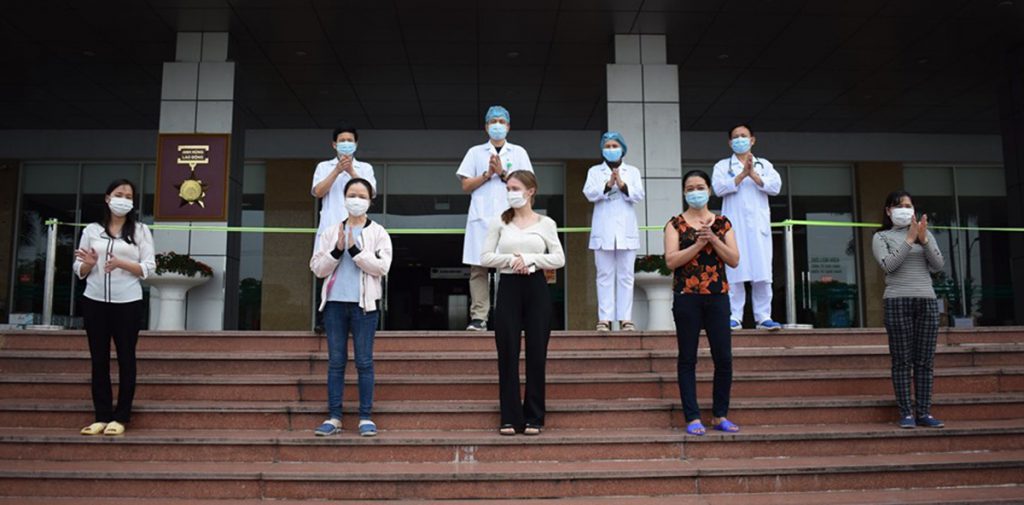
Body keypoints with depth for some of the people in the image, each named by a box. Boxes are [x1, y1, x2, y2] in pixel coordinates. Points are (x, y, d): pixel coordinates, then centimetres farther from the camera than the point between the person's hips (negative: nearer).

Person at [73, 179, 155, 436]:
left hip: (128, 303, -2)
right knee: (99, 359, 5)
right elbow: (79, 271, 9)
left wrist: (120, 263, -18)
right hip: (94, 302, 2)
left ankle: (120, 417, 8)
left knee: (126, 359, 2)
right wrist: (89, 263, -13)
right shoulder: (91, 230, 8)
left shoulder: (140, 230, 2)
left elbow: (148, 268, -4)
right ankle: (102, 416, 11)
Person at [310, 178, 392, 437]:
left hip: (363, 304, -2)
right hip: (335, 302, 2)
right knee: (335, 361, 5)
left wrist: (355, 250, -14)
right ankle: (334, 417, 10)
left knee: (364, 362, 0)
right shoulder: (330, 232, 12)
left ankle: (366, 418, 6)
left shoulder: (378, 233, 5)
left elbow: (381, 267, -8)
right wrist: (337, 250, -9)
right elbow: (317, 268, 5)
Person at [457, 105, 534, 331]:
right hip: (481, 217, 0)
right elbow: (466, 186, 9)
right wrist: (488, 174, -3)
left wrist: (503, 173, -3)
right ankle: (478, 317, -5)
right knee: (478, 268, -6)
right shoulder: (475, 152, 17)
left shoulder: (518, 152, 16)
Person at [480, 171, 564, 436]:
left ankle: (534, 418, 12)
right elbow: (485, 257, 1)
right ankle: (510, 417, 9)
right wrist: (511, 260, -13)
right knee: (507, 353, 0)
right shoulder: (499, 222, 7)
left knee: (536, 353, 2)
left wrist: (529, 259, -11)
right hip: (509, 287, 1)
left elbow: (559, 259, 0)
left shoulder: (545, 223, 5)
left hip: (536, 288, 0)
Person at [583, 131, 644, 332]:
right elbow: (589, 193, -3)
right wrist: (608, 185, -20)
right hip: (603, 231, 0)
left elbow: (638, 195, 1)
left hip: (626, 230, 1)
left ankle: (626, 318, 1)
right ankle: (604, 319, -3)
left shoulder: (633, 171, 15)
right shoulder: (595, 171, 13)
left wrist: (622, 185, -16)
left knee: (625, 276, -1)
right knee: (605, 275, -2)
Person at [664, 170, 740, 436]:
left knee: (724, 358, 1)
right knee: (688, 359, 1)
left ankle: (720, 416, 16)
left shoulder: (722, 223, 11)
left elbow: (734, 260, 2)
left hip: (717, 296, 2)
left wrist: (713, 238, -9)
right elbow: (671, 260, -8)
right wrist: (698, 243, -16)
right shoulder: (675, 224, 5)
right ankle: (693, 418, 8)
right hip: (686, 297, -2)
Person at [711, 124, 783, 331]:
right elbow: (719, 188, -6)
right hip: (734, 225, -1)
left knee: (762, 272, -3)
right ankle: (734, 317, -3)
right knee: (734, 271, -6)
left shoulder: (764, 164, 17)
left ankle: (763, 317, 0)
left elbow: (775, 187, 2)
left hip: (758, 225, 1)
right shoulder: (722, 166, 12)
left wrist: (753, 174, -8)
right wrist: (742, 174, -12)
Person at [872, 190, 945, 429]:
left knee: (925, 361, 2)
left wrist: (923, 239, -7)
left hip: (927, 300, 3)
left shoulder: (925, 233, 17)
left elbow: (938, 265, 5)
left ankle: (924, 412, 6)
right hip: (897, 301, -3)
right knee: (902, 360, -3)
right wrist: (910, 239, -12)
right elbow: (888, 264, -10)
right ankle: (906, 413, 0)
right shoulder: (881, 237, 7)